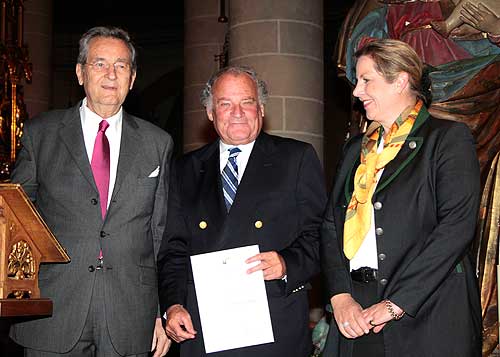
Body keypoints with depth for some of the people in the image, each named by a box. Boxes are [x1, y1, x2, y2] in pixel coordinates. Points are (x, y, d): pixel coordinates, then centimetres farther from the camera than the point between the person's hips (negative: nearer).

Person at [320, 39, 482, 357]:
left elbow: (457, 226, -13)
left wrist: (396, 304, -17)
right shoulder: (356, 149, 17)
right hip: (356, 313, 5)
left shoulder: (449, 137, -2)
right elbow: (331, 225, 10)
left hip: (428, 316, -5)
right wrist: (340, 295, -6)